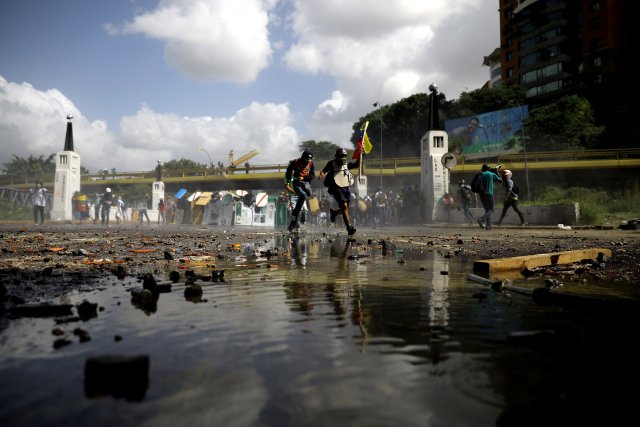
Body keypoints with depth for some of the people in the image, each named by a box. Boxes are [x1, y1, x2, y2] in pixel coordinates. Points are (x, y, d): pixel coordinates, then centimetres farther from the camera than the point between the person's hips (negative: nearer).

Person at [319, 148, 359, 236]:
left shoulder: (346, 164, 13)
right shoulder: (332, 163, 0)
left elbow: (356, 164, 6)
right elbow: (323, 171, -5)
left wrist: (359, 155, -3)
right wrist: (322, 175, -27)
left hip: (346, 188, 6)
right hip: (336, 188, -6)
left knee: (345, 209, 10)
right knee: (344, 206, -19)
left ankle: (333, 212, 42)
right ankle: (349, 227, -20)